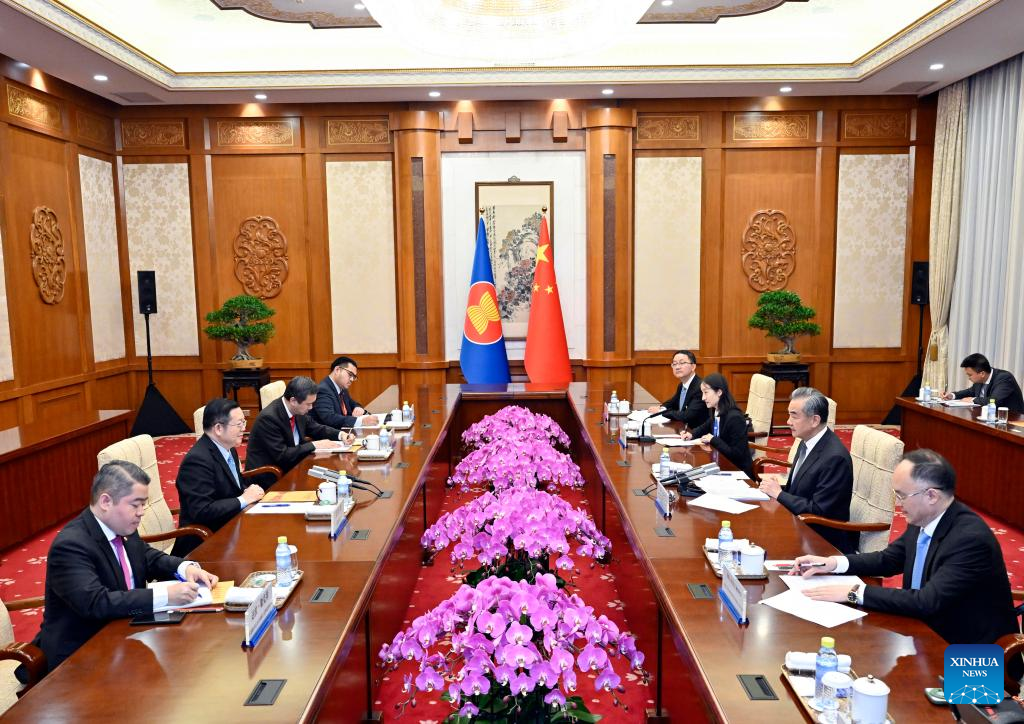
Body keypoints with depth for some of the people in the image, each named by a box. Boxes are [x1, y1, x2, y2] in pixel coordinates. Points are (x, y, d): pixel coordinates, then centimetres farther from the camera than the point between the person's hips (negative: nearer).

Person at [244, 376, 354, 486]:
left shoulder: (298, 410, -2)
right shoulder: (268, 418, -23)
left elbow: (316, 429, 13)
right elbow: (282, 455, -25)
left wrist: (340, 434, -4)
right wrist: (314, 445, -21)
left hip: (289, 468, 7)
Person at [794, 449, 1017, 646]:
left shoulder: (971, 538, -27)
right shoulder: (922, 520, -3)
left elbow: (927, 602, -31)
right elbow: (888, 559, 12)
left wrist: (854, 593, -27)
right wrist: (832, 563, -2)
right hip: (929, 631, 7)